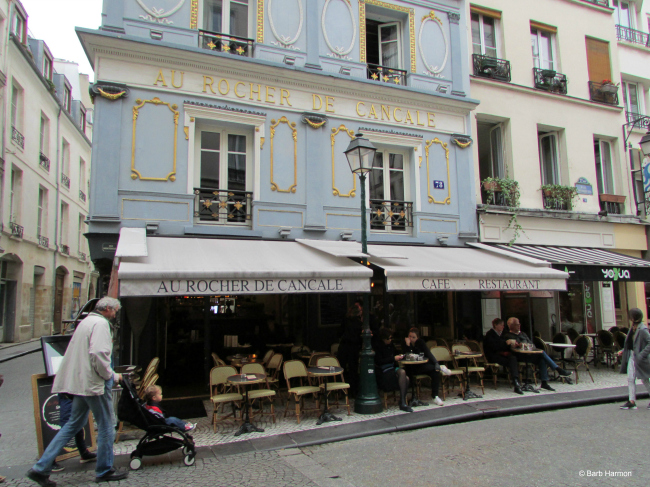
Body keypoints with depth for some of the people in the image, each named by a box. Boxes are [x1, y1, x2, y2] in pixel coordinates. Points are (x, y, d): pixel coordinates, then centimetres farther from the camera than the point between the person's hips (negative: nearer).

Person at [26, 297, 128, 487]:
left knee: (74, 424, 18)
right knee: (106, 427, 4)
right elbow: (98, 353, -25)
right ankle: (104, 470, 16)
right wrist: (112, 375, -12)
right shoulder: (100, 323, -14)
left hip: (78, 382, 10)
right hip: (93, 383, -10)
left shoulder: (86, 321, 17)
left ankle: (41, 468, 18)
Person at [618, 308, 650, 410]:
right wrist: (623, 351, 12)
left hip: (639, 358, -8)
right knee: (630, 379, 5)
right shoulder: (633, 328, 6)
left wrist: (642, 354, -26)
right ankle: (632, 402, 8)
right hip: (632, 355, 8)